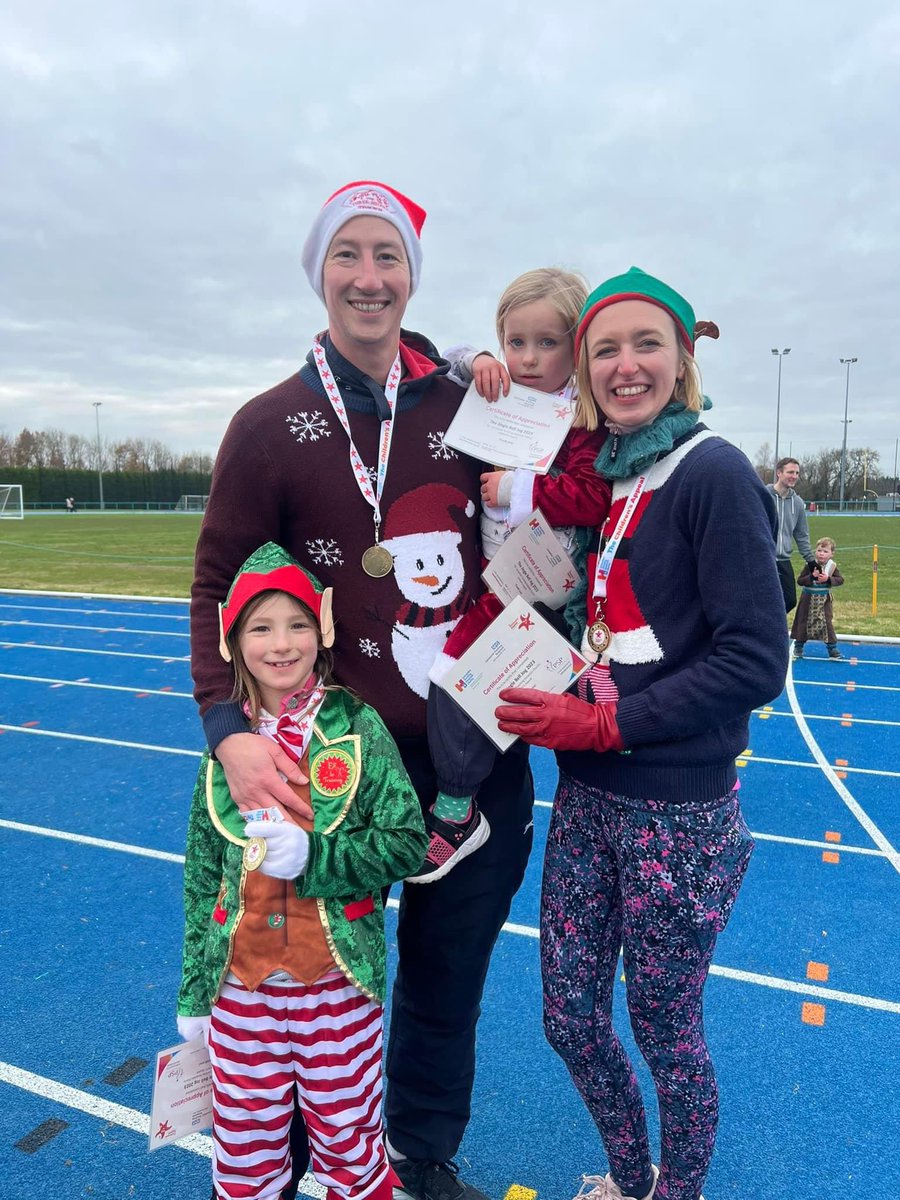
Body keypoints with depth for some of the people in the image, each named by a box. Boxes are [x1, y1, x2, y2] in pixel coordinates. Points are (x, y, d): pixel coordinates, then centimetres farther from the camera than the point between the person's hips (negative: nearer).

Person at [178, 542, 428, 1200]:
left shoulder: (357, 727, -10)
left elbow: (407, 840, -9)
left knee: (349, 1143, 16)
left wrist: (312, 856, -21)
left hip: (340, 984, -2)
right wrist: (194, 989, 9)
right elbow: (202, 872, 5)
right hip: (240, 987, 2)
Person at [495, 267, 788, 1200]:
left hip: (680, 814, -6)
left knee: (666, 1037, 14)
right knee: (569, 1018, 18)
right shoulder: (594, 477, 7)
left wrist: (604, 723, -17)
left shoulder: (713, 473, -12)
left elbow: (755, 660, -17)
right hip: (586, 798, 6)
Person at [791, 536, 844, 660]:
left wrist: (827, 579, -25)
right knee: (804, 622, 7)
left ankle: (832, 647, 11)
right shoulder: (810, 565, -12)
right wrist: (812, 576, -28)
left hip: (824, 599, 1)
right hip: (809, 599, -1)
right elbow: (800, 580, -14)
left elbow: (840, 580, -11)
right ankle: (798, 646, 19)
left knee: (827, 622, 0)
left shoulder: (832, 566, -5)